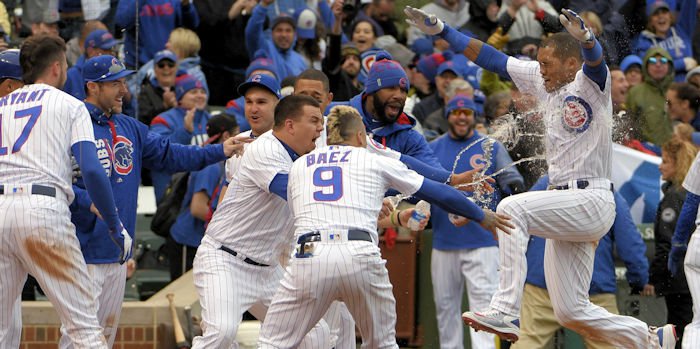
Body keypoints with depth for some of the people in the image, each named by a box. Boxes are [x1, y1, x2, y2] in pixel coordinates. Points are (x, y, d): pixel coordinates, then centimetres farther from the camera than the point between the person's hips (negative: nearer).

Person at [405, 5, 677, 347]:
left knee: (512, 209, -28)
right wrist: (440, 30, 11)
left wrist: (585, 37, -55)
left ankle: (505, 313, -34)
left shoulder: (590, 82, -9)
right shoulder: (543, 81, 12)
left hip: (591, 201, -9)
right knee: (570, 312, 8)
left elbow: (595, 60, -32)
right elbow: (492, 58, 15)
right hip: (567, 206, 9)